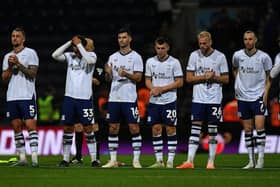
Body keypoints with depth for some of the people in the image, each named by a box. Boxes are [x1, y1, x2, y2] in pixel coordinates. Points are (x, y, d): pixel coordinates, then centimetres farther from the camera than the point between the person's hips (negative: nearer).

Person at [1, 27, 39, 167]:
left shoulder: (30, 53, 1)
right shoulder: (8, 57, 17)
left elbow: (32, 74, -8)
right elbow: (4, 79, 12)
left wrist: (18, 64, -14)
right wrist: (10, 66, -4)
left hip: (27, 96, -6)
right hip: (12, 96, 6)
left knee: (30, 125, -12)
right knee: (16, 127, 4)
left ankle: (34, 157, -16)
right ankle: (22, 158, 7)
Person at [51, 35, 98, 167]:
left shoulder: (91, 55, 0)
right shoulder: (69, 56, 7)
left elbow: (90, 60, -23)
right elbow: (55, 55, -7)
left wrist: (79, 44, -15)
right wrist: (69, 42, -7)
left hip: (85, 98, -3)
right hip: (70, 97, 3)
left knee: (88, 128, -2)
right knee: (68, 128, 6)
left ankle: (93, 159, 2)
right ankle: (65, 159, 12)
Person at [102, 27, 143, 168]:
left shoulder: (135, 57, 0)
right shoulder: (113, 57, 13)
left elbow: (138, 77, -5)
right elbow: (108, 78, 13)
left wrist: (126, 74, -23)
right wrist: (108, 72, -9)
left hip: (129, 98, -5)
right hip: (114, 97, 5)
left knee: (134, 128, -6)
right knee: (112, 128, 5)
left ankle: (136, 160, -3)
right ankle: (113, 160, 10)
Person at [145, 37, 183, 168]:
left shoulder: (174, 62, -3)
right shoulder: (150, 62, 9)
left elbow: (179, 82, -5)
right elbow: (147, 80, 14)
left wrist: (162, 89, -13)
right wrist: (152, 88, -8)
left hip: (169, 101, -4)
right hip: (154, 101, 4)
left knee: (170, 129, -3)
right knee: (156, 129, 2)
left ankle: (170, 161, -1)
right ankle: (159, 161, 7)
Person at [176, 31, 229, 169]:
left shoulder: (220, 57, 0)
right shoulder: (194, 55, 4)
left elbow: (226, 79, 3)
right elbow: (189, 78, 3)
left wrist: (213, 77, -15)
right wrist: (204, 77, -12)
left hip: (214, 100, -1)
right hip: (198, 99, 1)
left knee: (212, 131, 3)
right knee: (195, 129, -4)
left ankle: (211, 162, 9)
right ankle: (190, 161, -7)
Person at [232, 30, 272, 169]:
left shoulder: (264, 57, -4)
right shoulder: (237, 56, 2)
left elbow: (268, 78, 5)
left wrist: (265, 94, -5)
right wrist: (238, 82, 11)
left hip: (258, 96, -2)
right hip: (242, 97, 2)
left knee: (259, 126, -14)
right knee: (247, 130, 5)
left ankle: (260, 159, -7)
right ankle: (251, 161, 10)